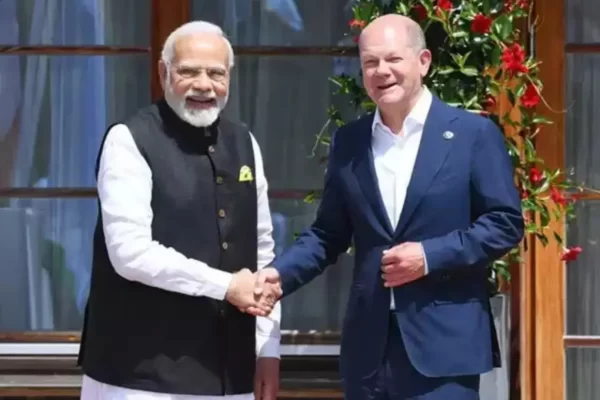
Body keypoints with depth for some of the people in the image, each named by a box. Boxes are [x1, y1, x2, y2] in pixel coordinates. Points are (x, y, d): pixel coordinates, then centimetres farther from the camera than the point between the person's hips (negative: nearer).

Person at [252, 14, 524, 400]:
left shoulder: (473, 133, -3)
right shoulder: (348, 141, 10)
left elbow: (505, 222, -4)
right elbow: (329, 233, 13)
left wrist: (431, 256, -15)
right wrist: (280, 273, -4)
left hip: (444, 342, -4)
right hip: (369, 344, 4)